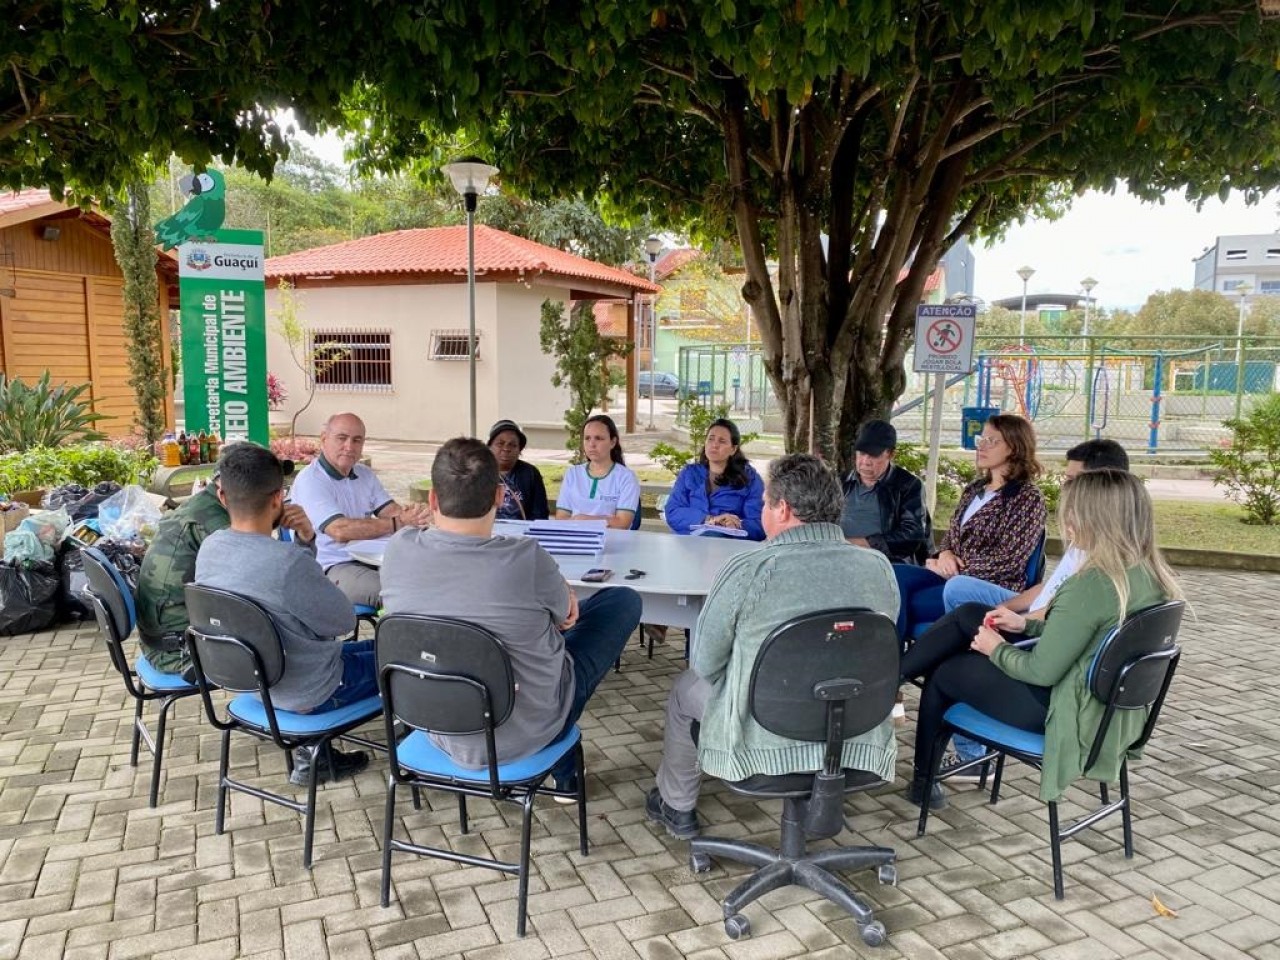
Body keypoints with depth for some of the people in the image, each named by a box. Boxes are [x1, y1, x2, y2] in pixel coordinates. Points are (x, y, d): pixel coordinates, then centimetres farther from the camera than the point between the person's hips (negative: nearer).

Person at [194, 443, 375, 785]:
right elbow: (344, 621, -18)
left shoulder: (209, 547, -11)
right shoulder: (289, 563, -36)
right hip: (310, 694, -7)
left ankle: (310, 756, 31)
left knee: (366, 648, 29)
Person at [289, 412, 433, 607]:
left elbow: (391, 510, 7)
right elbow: (340, 530, -21)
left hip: (372, 560, 8)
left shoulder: (365, 475, 18)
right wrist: (399, 523, -21)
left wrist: (412, 514, -19)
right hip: (332, 568, -8)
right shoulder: (310, 480, -9)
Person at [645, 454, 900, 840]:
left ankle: (676, 807, 43)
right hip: (858, 742, 4)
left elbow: (705, 663, -8)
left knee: (686, 689, 25)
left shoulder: (747, 570, -20)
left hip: (765, 744, -4)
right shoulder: (880, 567, -8)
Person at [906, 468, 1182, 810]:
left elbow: (1041, 671, -23)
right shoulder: (1153, 576, -3)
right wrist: (1026, 625, 12)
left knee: (943, 673, 10)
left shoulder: (1093, 584, -29)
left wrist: (996, 648, -5)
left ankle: (924, 778, 32)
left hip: (1071, 714, -9)